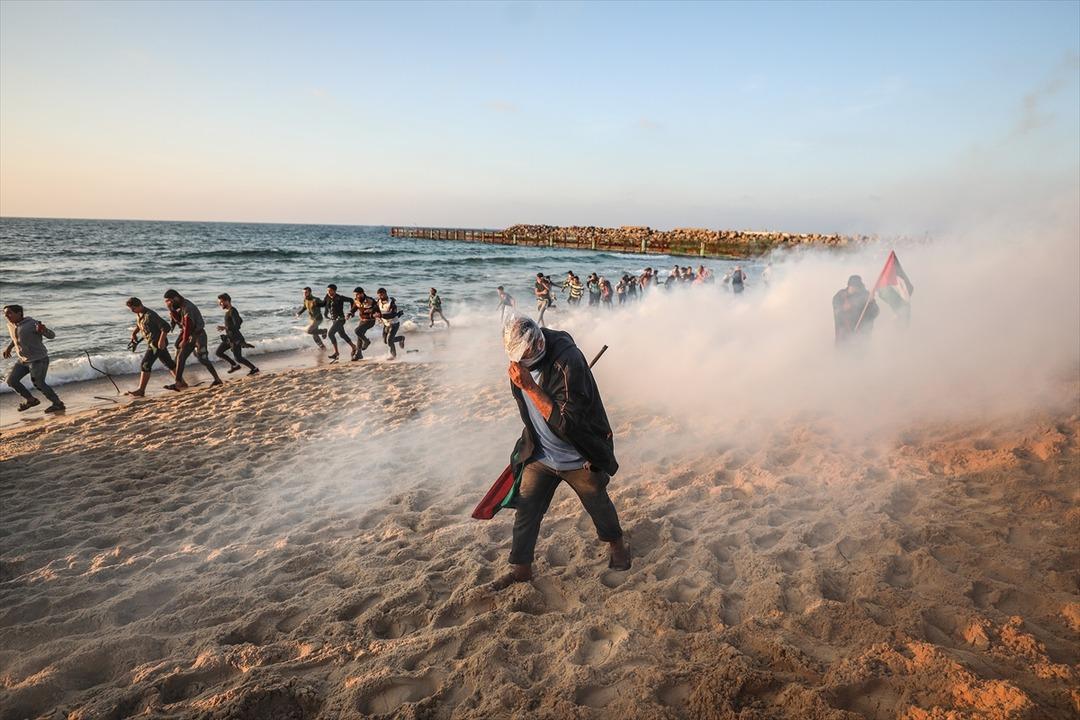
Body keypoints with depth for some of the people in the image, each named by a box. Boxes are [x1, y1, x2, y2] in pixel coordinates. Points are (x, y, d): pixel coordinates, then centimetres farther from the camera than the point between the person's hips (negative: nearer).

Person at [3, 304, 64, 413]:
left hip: (38, 359, -8)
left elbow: (52, 335, -19)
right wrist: (9, 347, 22)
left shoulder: (32, 324, -19)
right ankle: (30, 400, 20)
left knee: (38, 383, -7)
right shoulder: (10, 325, 4)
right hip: (23, 360, 8)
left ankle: (58, 404, 6)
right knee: (11, 380, 4)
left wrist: (43, 330, -39)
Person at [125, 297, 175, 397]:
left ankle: (141, 390, -10)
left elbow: (166, 327, -24)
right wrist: (134, 333, 9)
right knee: (168, 363, 15)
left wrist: (161, 340, -29)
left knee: (145, 365, -12)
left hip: (157, 343, -10)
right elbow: (138, 325, 28)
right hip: (152, 343, 10)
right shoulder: (139, 314, 8)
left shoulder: (150, 315, -21)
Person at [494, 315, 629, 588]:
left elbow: (567, 422, -34)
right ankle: (521, 567, 27)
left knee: (598, 505, 18)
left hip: (579, 459, -4)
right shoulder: (520, 356, -10)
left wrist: (530, 386, -37)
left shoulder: (568, 361, -32)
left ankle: (616, 545, 47)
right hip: (540, 455, 5)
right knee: (525, 511, 7)